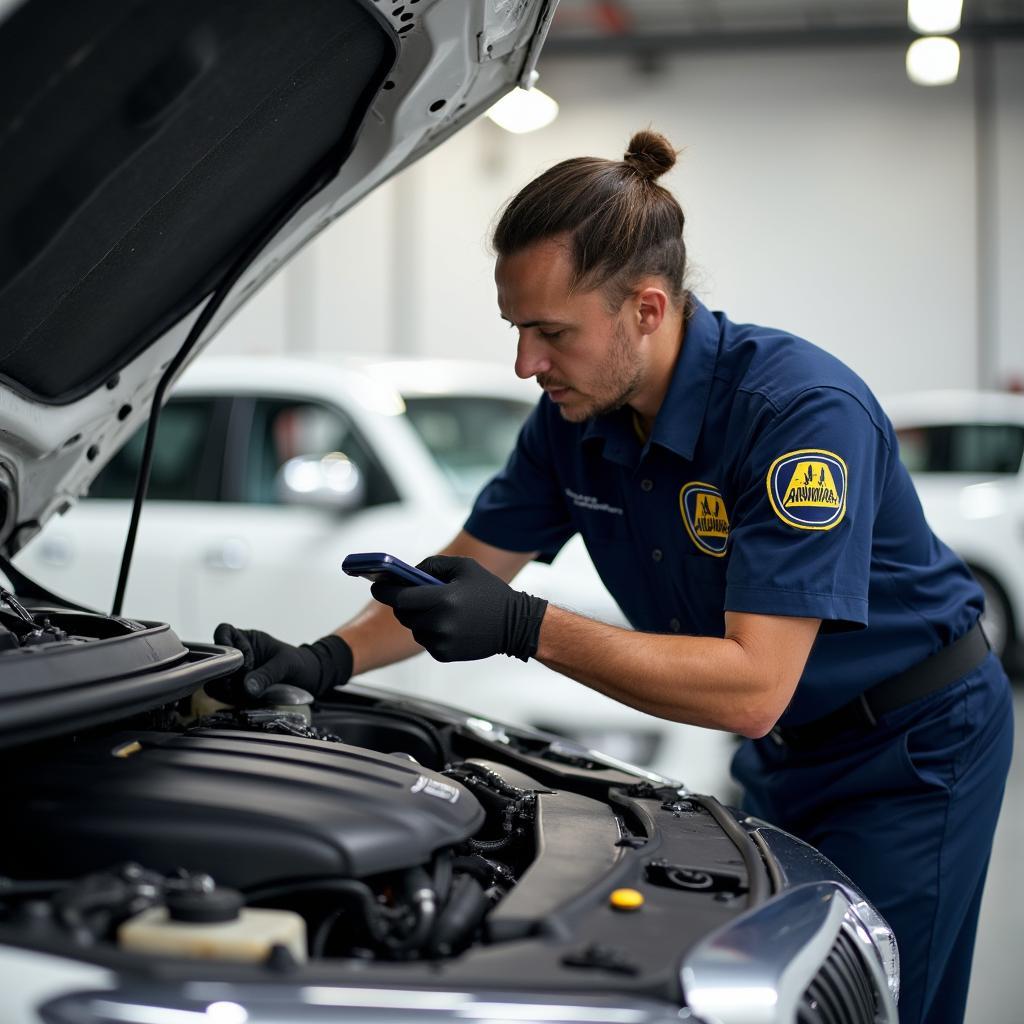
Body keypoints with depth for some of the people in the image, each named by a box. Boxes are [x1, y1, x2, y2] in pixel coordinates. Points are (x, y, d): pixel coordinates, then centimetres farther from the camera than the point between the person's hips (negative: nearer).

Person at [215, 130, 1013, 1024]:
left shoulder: (803, 410, -32)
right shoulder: (576, 416, -9)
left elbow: (752, 690, -36)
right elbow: (467, 572, 1)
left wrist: (525, 629, -42)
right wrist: (327, 660, -16)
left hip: (914, 747, -7)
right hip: (786, 750, 7)